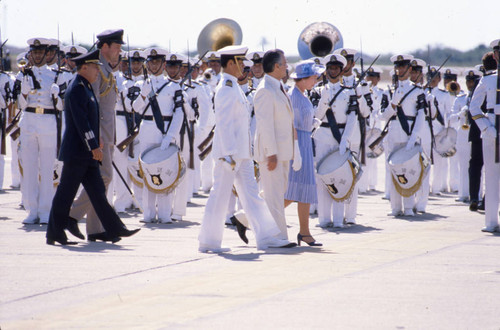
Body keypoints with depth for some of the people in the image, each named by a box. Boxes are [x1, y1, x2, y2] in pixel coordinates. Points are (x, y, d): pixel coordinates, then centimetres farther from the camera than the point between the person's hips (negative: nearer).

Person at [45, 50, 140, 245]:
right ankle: (54, 234, 3)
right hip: (77, 152, -10)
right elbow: (81, 121, -21)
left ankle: (114, 230, 6)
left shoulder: (86, 88, 17)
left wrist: (96, 142, 21)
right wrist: (94, 147, -21)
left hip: (87, 154, 10)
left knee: (97, 191, 7)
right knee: (66, 193, -3)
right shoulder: (77, 89, -15)